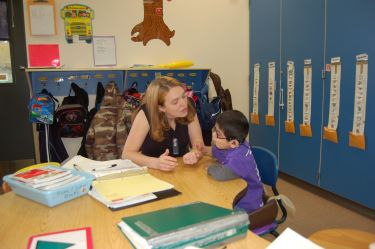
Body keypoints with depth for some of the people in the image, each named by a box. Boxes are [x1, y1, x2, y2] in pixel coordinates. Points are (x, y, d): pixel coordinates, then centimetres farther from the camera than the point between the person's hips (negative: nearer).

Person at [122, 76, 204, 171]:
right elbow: (127, 154, -21)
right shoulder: (146, 113, -21)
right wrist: (156, 163, -36)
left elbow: (198, 144, -6)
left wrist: (195, 154, -28)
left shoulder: (188, 109, -11)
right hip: (152, 171, -2)